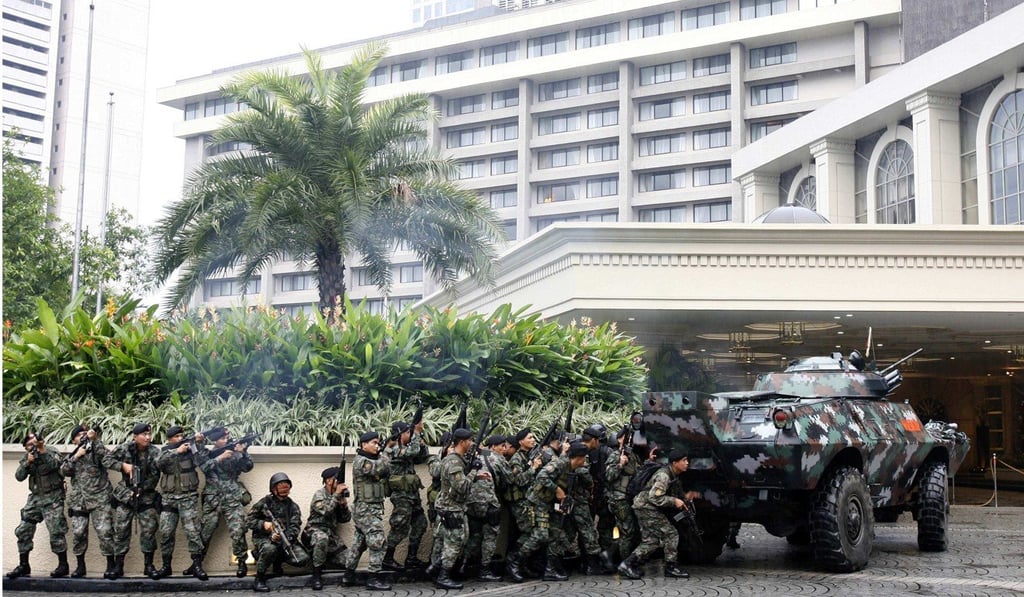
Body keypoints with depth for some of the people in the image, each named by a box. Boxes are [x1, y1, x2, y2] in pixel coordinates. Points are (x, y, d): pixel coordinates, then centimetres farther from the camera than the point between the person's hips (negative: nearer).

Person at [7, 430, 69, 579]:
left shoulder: (51, 454, -6)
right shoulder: (26, 457, 7)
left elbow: (55, 464, -27)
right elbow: (19, 477, -2)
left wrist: (42, 450, -33)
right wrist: (28, 462, -18)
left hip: (52, 498, -6)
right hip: (35, 497, 6)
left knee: (56, 531, -12)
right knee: (23, 531, 3)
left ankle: (63, 565, -4)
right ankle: (23, 566, 13)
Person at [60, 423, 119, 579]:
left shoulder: (96, 449, 7)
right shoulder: (72, 455, 16)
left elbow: (106, 458, -15)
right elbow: (64, 471, 1)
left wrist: (95, 439, -21)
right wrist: (76, 457, -9)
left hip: (99, 499, -3)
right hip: (78, 501, 3)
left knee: (105, 532, -9)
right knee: (78, 533, 1)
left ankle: (111, 565, -1)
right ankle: (80, 565, 14)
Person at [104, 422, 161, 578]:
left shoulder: (154, 452, -7)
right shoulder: (125, 448, -5)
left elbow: (155, 476, -10)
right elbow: (106, 460, -2)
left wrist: (141, 489, -18)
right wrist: (123, 465, -15)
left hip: (147, 497, 0)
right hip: (125, 496, 0)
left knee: (149, 530, -1)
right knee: (121, 530, 1)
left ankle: (148, 565, 10)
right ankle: (118, 565, 9)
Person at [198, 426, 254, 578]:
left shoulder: (234, 453, 8)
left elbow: (248, 467, -1)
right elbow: (204, 467, -12)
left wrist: (243, 453, -16)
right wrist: (220, 457, -20)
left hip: (233, 499, 0)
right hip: (212, 500, 1)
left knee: (238, 532, -10)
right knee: (204, 533, 5)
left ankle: (242, 563, 0)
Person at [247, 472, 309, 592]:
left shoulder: (293, 507, 7)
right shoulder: (265, 502, 0)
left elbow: (294, 527, -5)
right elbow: (248, 520, 1)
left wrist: (281, 536, -25)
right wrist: (263, 524, -17)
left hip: (285, 540, 3)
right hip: (263, 538, -3)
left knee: (303, 559, -20)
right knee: (270, 548, -40)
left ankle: (278, 559, 10)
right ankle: (259, 579, -18)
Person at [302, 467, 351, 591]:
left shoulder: (337, 497, 11)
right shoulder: (319, 494, -7)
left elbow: (346, 519, 10)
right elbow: (325, 511, -26)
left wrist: (344, 504, -8)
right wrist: (336, 494, -22)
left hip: (332, 535, 7)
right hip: (315, 531, -6)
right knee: (322, 538, -42)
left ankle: (320, 555, 18)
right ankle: (317, 575, -28)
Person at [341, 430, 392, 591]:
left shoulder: (373, 460, 18)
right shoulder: (361, 461, -13)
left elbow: (387, 474, 10)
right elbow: (383, 467, -23)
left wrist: (381, 455, -2)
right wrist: (384, 456, -3)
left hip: (372, 509, 10)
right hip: (367, 509, -10)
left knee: (359, 543, 14)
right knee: (377, 542, -12)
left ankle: (348, 574, 20)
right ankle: (373, 578, -10)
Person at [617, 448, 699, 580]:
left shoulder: (675, 476, 12)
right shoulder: (664, 475, -20)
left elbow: (677, 493, 22)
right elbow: (654, 497, -26)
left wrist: (686, 495, 3)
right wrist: (674, 501, -21)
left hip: (647, 508, 11)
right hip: (646, 507, -11)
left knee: (651, 541, 10)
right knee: (671, 534, -8)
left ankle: (628, 564, 9)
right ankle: (671, 567, -1)